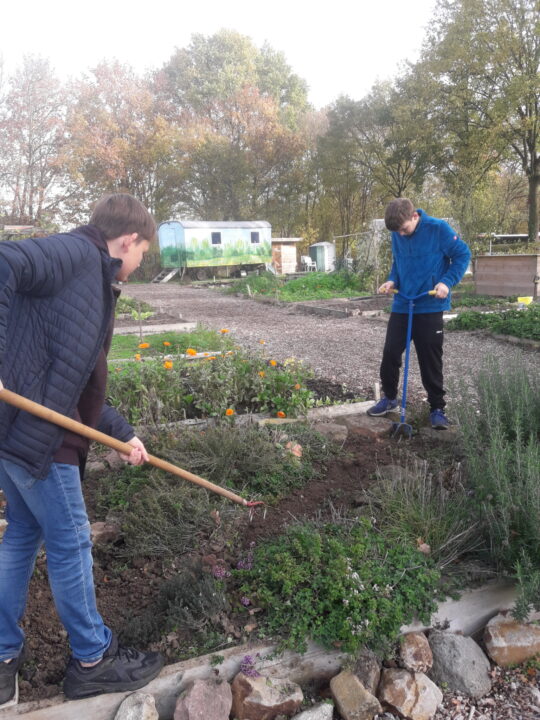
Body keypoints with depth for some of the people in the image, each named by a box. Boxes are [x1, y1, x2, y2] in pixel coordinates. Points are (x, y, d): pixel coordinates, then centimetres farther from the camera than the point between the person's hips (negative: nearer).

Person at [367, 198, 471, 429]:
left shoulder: (439, 229, -12)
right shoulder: (397, 235, 2)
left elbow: (463, 255, -5)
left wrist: (447, 282, -17)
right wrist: (392, 280, -1)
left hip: (430, 307, -4)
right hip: (401, 305, 4)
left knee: (431, 360, 2)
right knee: (390, 353, 4)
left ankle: (437, 408, 15)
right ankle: (389, 397, 25)